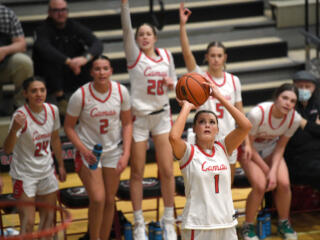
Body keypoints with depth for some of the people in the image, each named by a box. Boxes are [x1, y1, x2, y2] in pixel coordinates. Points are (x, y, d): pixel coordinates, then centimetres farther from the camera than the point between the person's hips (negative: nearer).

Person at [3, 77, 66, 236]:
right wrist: (14, 129, -52)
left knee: (48, 219, 14)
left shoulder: (52, 110, -5)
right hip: (24, 174, -6)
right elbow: (7, 150, -34)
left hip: (47, 172, 6)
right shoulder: (20, 115, -22)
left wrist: (61, 165, 18)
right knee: (28, 224, -6)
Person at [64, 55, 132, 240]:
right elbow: (69, 126, -6)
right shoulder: (80, 95, -16)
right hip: (89, 152, -3)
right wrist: (83, 150, -18)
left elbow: (127, 123, 2)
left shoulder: (121, 91, -8)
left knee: (110, 200, 6)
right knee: (98, 199, -13)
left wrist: (126, 154, -5)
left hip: (114, 151, 3)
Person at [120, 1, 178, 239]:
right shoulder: (134, 55, -3)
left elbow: (174, 81, 18)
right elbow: (126, 28, -17)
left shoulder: (166, 55, 7)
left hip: (162, 116, 3)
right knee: (137, 172, 2)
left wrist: (171, 83, -6)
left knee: (167, 170, -1)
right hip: (139, 118, -2)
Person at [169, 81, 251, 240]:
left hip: (226, 224, 4)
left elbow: (245, 126, -5)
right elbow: (174, 137, -26)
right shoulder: (189, 152, -4)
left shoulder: (223, 148, 6)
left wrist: (220, 97, -4)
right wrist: (186, 107, -12)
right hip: (197, 226, -4)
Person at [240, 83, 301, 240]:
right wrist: (266, 170, -17)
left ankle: (284, 223, 10)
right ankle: (247, 227, -1)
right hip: (250, 150, -4)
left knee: (284, 183, -16)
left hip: (271, 149, 4)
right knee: (260, 185, -24)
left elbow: (281, 146, -8)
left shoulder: (295, 118, -21)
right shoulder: (257, 114, -34)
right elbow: (249, 145, -21)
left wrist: (274, 171, -19)